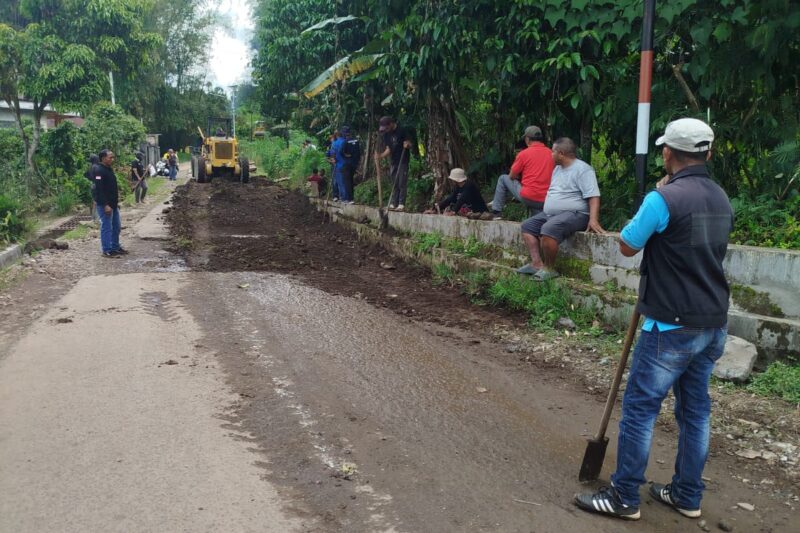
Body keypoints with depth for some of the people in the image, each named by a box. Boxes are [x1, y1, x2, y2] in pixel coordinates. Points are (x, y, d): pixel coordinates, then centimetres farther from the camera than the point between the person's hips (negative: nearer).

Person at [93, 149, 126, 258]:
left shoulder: (109, 169, 14)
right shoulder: (99, 171, -17)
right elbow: (99, 190, -22)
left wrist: (116, 202, 21)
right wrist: (105, 205, -25)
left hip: (113, 204, 10)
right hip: (104, 205, -10)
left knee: (116, 226, 15)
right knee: (106, 228, -4)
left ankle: (115, 247, 26)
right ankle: (107, 251, 2)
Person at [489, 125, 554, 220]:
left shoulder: (524, 153, -5)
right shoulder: (550, 153, 7)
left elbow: (511, 176, 5)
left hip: (527, 197, -4)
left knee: (503, 179, 16)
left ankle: (497, 212, 19)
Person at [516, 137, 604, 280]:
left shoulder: (582, 169, -12)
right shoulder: (557, 168, 18)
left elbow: (593, 196, -20)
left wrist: (593, 219, -32)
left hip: (574, 214, -10)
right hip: (551, 214, 10)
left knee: (548, 230, -34)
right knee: (527, 226, 3)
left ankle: (548, 269, -19)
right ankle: (537, 264, -8)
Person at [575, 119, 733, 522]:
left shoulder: (663, 198, -17)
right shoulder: (721, 199, 9)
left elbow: (627, 247, -5)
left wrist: (642, 218, 8)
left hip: (672, 327, -8)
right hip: (713, 325, 8)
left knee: (639, 407, 1)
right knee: (695, 409, 15)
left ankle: (624, 497, 10)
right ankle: (687, 496, 27)